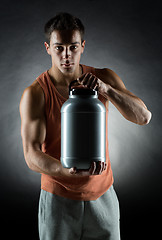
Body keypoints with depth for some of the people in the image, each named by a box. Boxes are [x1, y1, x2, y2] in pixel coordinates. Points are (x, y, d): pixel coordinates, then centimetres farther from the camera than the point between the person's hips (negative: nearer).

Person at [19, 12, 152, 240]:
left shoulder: (104, 77, -4)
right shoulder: (34, 94, -13)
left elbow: (144, 117, -13)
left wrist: (105, 89, -29)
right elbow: (31, 154, -18)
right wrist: (67, 170, -37)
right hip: (58, 198, -2)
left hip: (102, 195, 2)